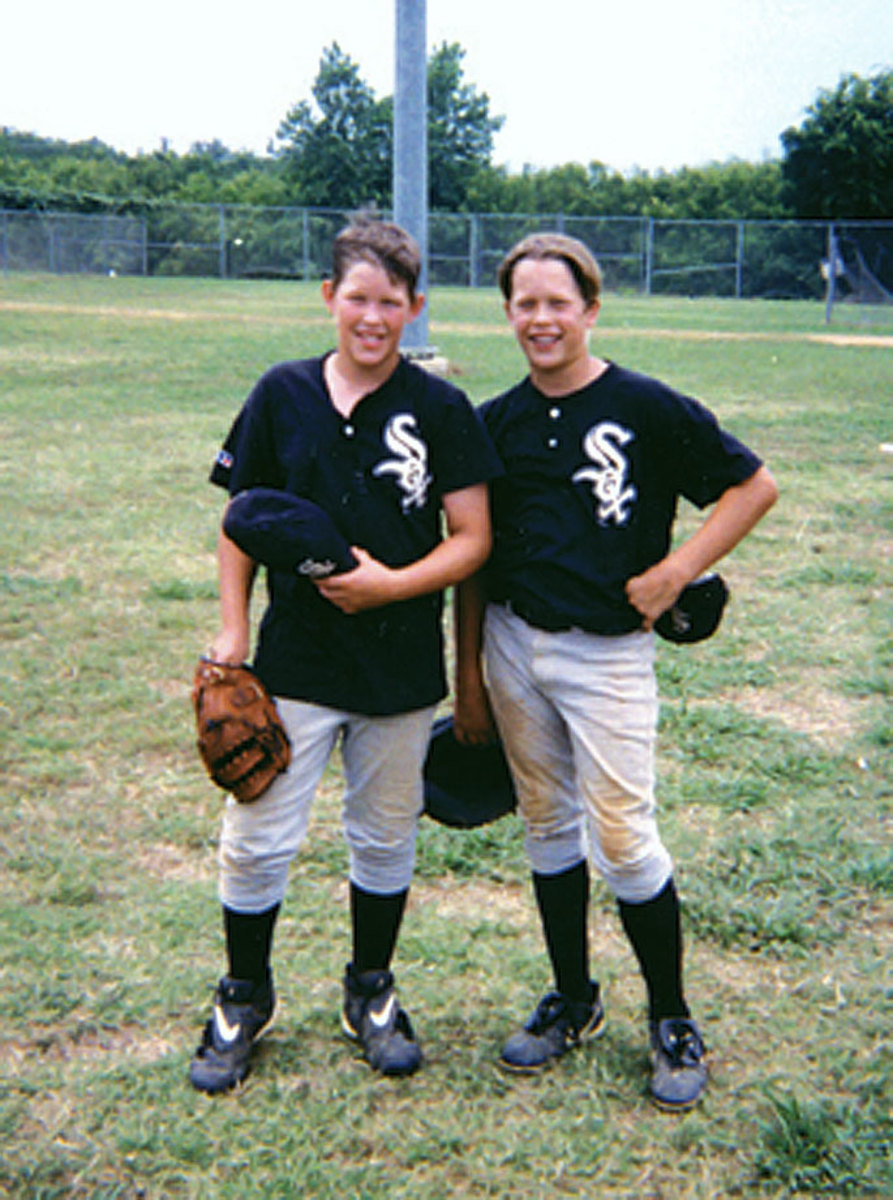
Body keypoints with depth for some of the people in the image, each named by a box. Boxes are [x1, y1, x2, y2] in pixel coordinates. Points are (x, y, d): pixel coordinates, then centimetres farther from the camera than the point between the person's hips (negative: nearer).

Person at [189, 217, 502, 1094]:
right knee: (256, 840, 2)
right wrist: (232, 632, 0)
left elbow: (473, 538, -4)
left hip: (402, 667, 0)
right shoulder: (283, 395, 1)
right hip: (294, 660, 0)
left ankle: (371, 993, 36)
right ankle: (244, 998, 26)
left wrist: (395, 582, -19)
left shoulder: (441, 409, -3)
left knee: (385, 838, 14)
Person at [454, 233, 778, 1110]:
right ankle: (573, 1002, 31)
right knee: (547, 828, 14)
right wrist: (468, 677, 9)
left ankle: (672, 1020, 17)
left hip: (607, 652, -5)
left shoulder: (646, 408, -8)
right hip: (511, 644, 5)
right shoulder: (497, 422, 5)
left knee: (620, 841, -4)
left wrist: (675, 573, -11)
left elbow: (754, 486, -3)